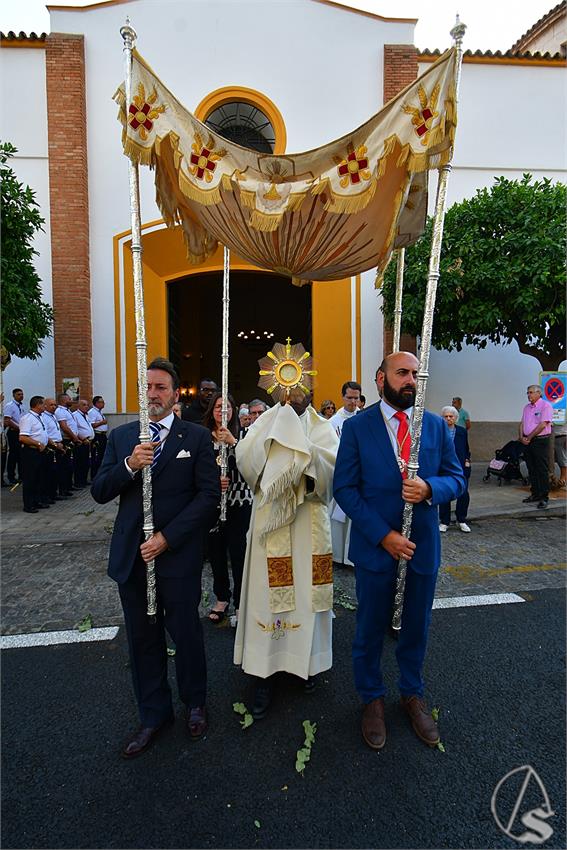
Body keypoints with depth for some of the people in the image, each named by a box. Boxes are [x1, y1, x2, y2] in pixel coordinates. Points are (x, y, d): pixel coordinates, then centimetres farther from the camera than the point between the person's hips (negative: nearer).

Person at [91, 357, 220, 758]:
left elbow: (209, 495, -9)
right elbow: (99, 492, 3)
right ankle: (154, 714, 35)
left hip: (178, 555, -3)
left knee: (186, 634, 12)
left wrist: (166, 538, -15)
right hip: (131, 556, 3)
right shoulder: (120, 437, 7)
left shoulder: (197, 436, -4)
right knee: (143, 640, 15)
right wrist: (129, 465, -17)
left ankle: (195, 704, 38)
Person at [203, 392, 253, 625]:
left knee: (238, 551, -1)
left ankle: (240, 604, 14)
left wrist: (233, 441, -28)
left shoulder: (242, 434, -2)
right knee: (216, 551, 12)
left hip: (239, 501, -2)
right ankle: (221, 599, 30)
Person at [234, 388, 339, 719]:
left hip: (309, 521, 1)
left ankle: (308, 660, 33)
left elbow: (335, 463, -10)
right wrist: (275, 436, -16)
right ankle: (265, 674, 16)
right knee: (269, 592, 2)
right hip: (271, 521, -1)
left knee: (307, 590, 10)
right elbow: (244, 455, -10)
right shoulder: (266, 423, 6)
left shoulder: (322, 428, 6)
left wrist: (303, 449, -20)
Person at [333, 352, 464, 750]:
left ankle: (413, 694, 44)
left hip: (423, 547, 3)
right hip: (375, 548, -2)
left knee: (416, 628, 20)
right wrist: (383, 535, -16)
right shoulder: (356, 427, -8)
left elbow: (456, 478, 2)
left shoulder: (437, 425, 0)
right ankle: (372, 699, 38)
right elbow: (345, 489, -9)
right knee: (370, 630, 14)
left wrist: (430, 488, -21)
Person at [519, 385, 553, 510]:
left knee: (542, 470, -4)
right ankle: (535, 494, 20)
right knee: (531, 470, 11)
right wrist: (521, 437, -3)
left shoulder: (545, 406, -8)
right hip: (527, 442, 7)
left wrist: (529, 438, -13)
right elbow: (522, 424, 14)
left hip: (540, 441, -7)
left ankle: (544, 498, 0)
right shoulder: (527, 407, 15)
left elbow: (542, 425, -16)